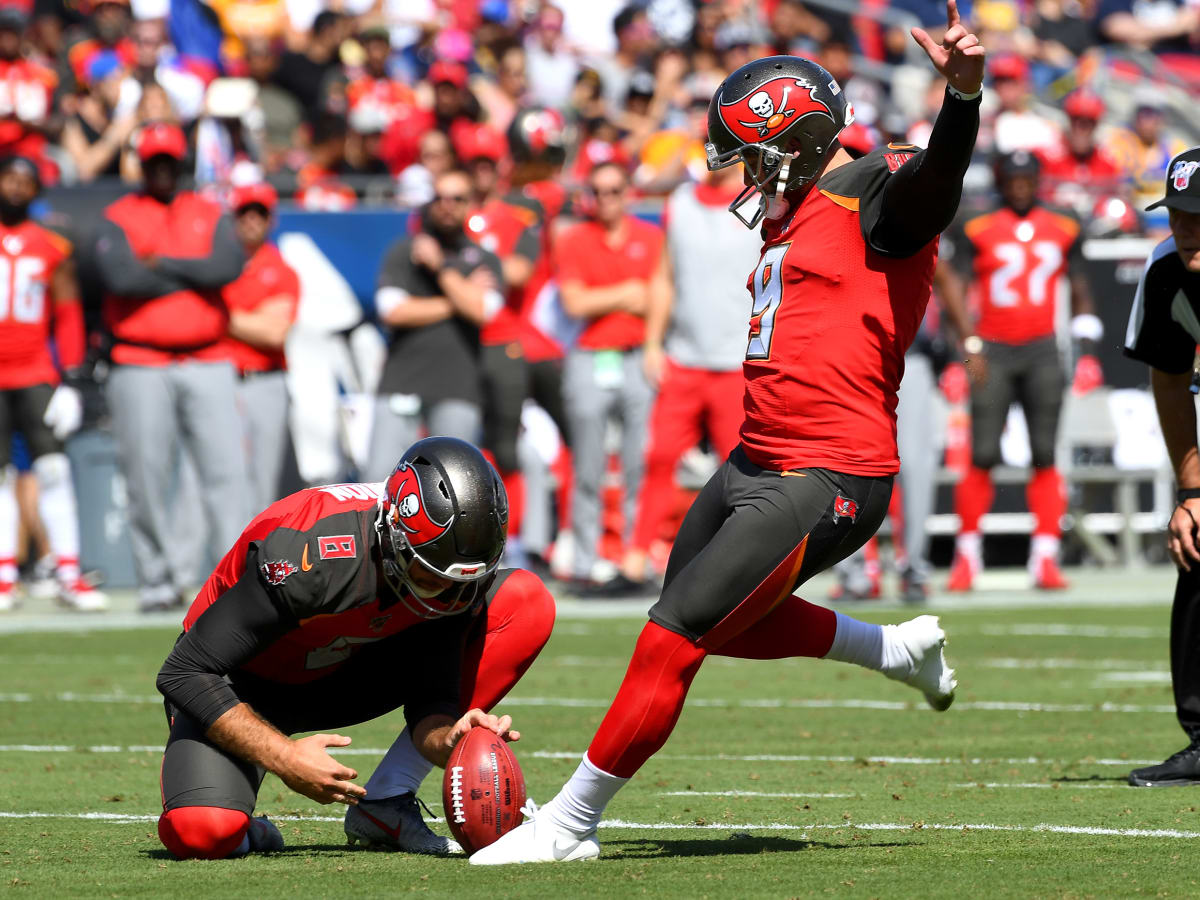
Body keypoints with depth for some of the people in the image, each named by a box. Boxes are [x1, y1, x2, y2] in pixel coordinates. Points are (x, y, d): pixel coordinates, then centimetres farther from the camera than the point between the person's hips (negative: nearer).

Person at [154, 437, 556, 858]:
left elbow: (430, 703, -11)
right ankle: (237, 826, 5)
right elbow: (185, 674, -30)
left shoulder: (459, 576, -18)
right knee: (202, 832, -37)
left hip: (339, 676, 6)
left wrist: (451, 741, -35)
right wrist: (286, 758, -34)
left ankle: (383, 806, -9)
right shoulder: (314, 555, -35)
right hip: (246, 687, -6)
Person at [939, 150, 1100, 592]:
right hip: (992, 352, -2)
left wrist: (1087, 351, 8)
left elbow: (1079, 293, 16)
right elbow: (954, 288, -3)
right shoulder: (976, 231, 2)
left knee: (1044, 454, -4)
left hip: (1042, 352, 2)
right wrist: (969, 346, -13)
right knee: (983, 455, -7)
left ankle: (1045, 558, -2)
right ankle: (967, 556, 3)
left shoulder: (1064, 231, 11)